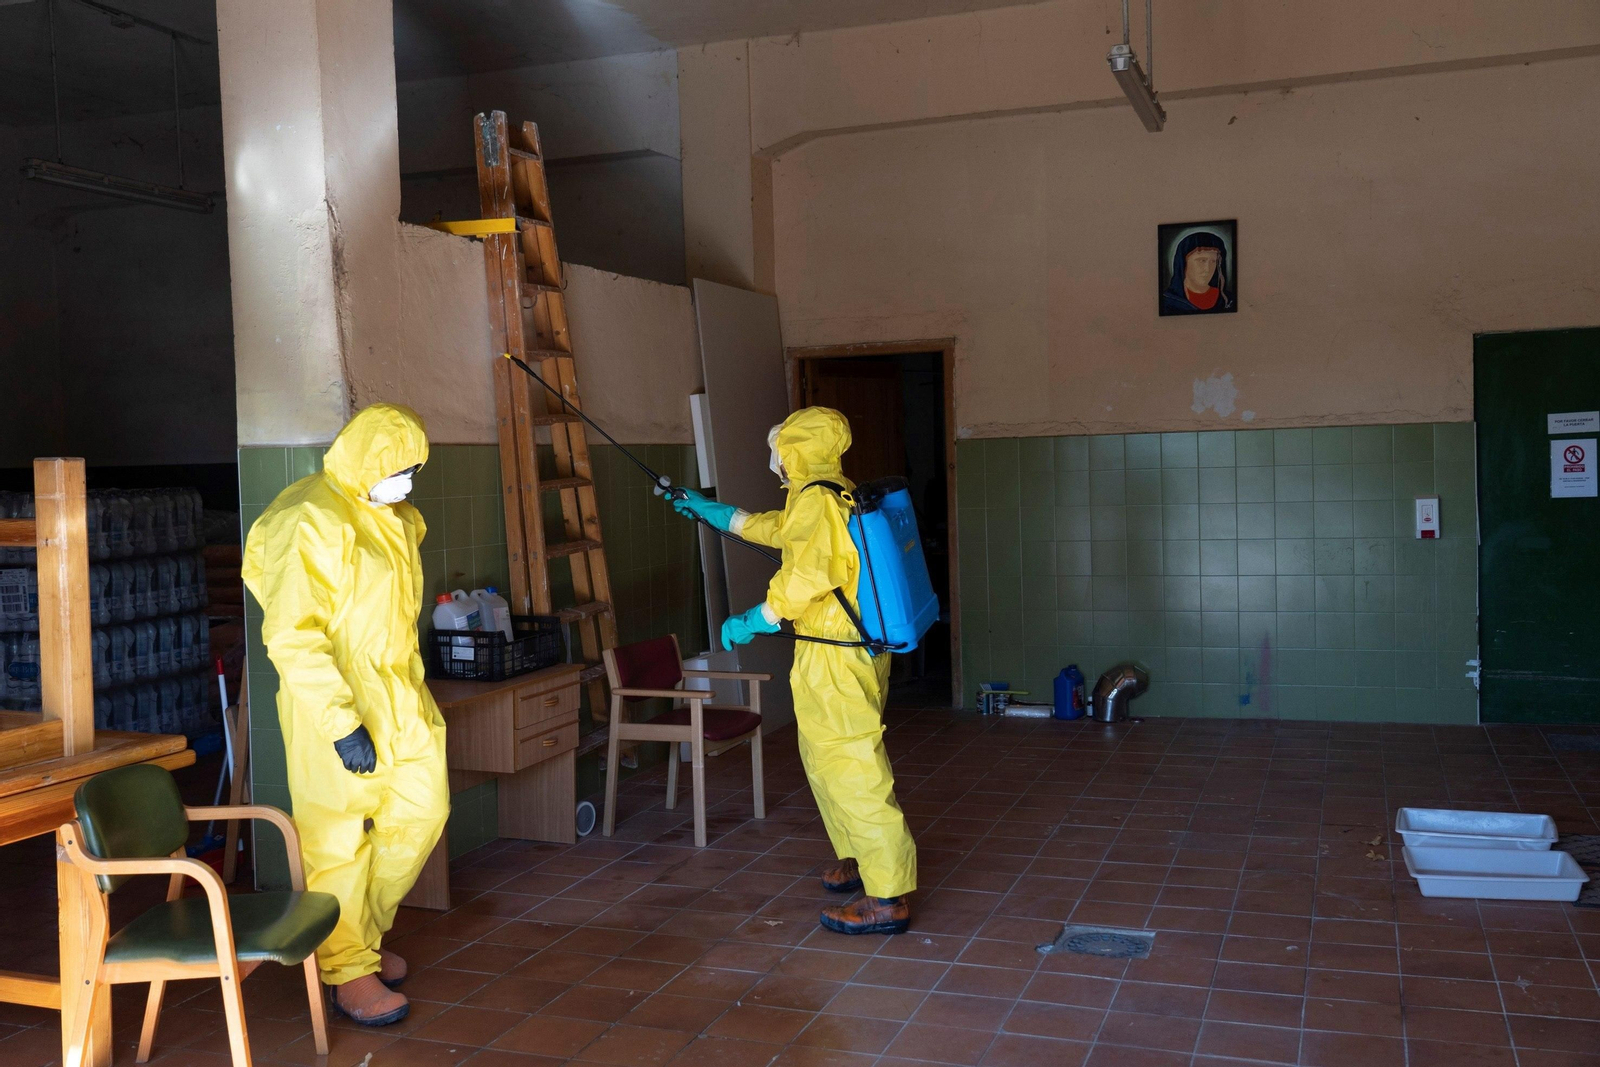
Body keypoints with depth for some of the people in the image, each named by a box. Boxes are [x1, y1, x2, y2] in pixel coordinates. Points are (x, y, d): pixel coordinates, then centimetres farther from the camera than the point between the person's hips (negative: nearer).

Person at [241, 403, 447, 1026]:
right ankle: (347, 969, 15)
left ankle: (364, 929, 28)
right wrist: (341, 725, -27)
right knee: (338, 834, 1)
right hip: (331, 700, -8)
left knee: (422, 807, 9)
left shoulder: (394, 518, 9)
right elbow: (291, 636, -25)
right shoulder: (312, 523, -19)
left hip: (396, 694, 8)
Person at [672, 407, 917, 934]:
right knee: (824, 758, 22)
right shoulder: (836, 495, 16)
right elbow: (773, 528, 32)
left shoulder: (814, 501, -15)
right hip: (857, 648, 11)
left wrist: (752, 622, -15)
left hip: (836, 657, -11)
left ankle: (888, 898, -5)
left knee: (851, 769, -8)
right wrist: (708, 509, 41)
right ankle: (857, 860, 35)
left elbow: (807, 578, -26)